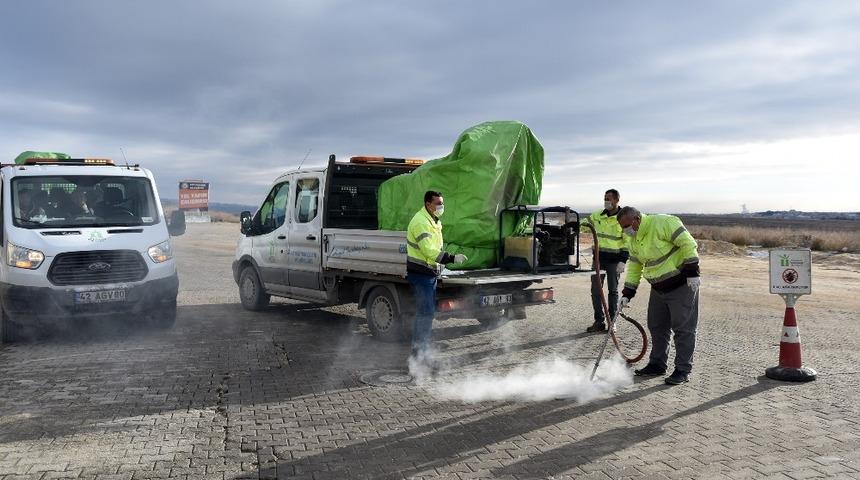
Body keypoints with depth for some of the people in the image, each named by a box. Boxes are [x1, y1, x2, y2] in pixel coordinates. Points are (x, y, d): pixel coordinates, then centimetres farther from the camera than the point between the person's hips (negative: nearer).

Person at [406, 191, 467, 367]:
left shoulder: (434, 221, 15)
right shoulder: (420, 222, -18)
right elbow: (429, 250, -27)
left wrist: (442, 262, 15)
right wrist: (452, 258, -30)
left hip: (430, 272, 10)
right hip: (420, 273, -10)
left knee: (429, 312, 14)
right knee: (425, 312, -10)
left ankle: (423, 350, 23)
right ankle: (418, 353, -3)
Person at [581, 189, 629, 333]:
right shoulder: (597, 216, 4)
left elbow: (628, 242, -7)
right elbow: (584, 224, 18)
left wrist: (622, 261, -14)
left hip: (614, 260, -4)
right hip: (599, 257, 4)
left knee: (613, 291, 6)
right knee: (595, 290, 3)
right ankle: (599, 321, 12)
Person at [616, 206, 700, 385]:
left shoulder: (663, 223, -20)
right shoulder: (634, 240, 7)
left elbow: (688, 243, -21)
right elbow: (634, 267, 13)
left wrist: (692, 271, -22)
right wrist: (627, 294, 9)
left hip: (682, 285, -8)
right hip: (658, 289, 9)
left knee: (683, 328, -1)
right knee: (657, 327, 14)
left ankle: (683, 370, 7)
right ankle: (657, 365, 27)